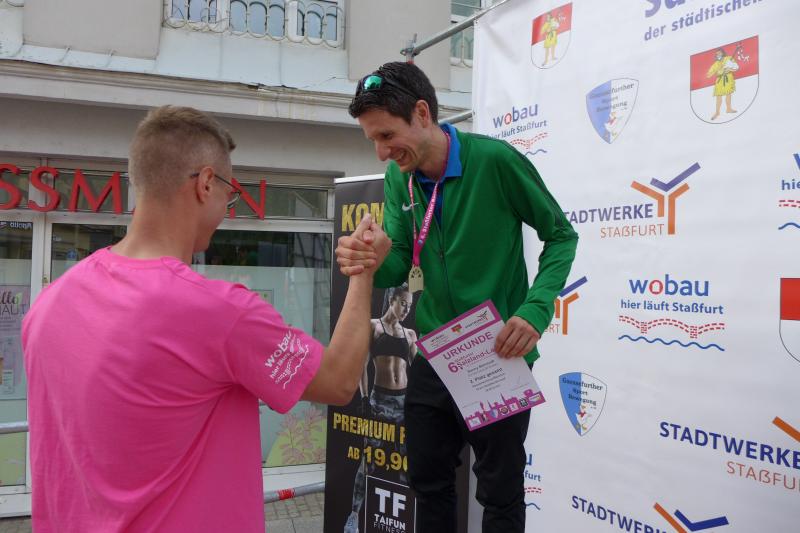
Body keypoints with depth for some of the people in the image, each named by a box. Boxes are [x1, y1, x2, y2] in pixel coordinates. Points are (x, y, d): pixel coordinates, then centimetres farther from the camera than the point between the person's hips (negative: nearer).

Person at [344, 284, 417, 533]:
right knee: (370, 459, -2)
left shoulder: (410, 334, 14)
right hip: (380, 399, -4)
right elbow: (362, 363, -2)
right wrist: (364, 397, -9)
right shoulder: (373, 326, 2)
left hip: (405, 399, 4)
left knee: (404, 461, 6)